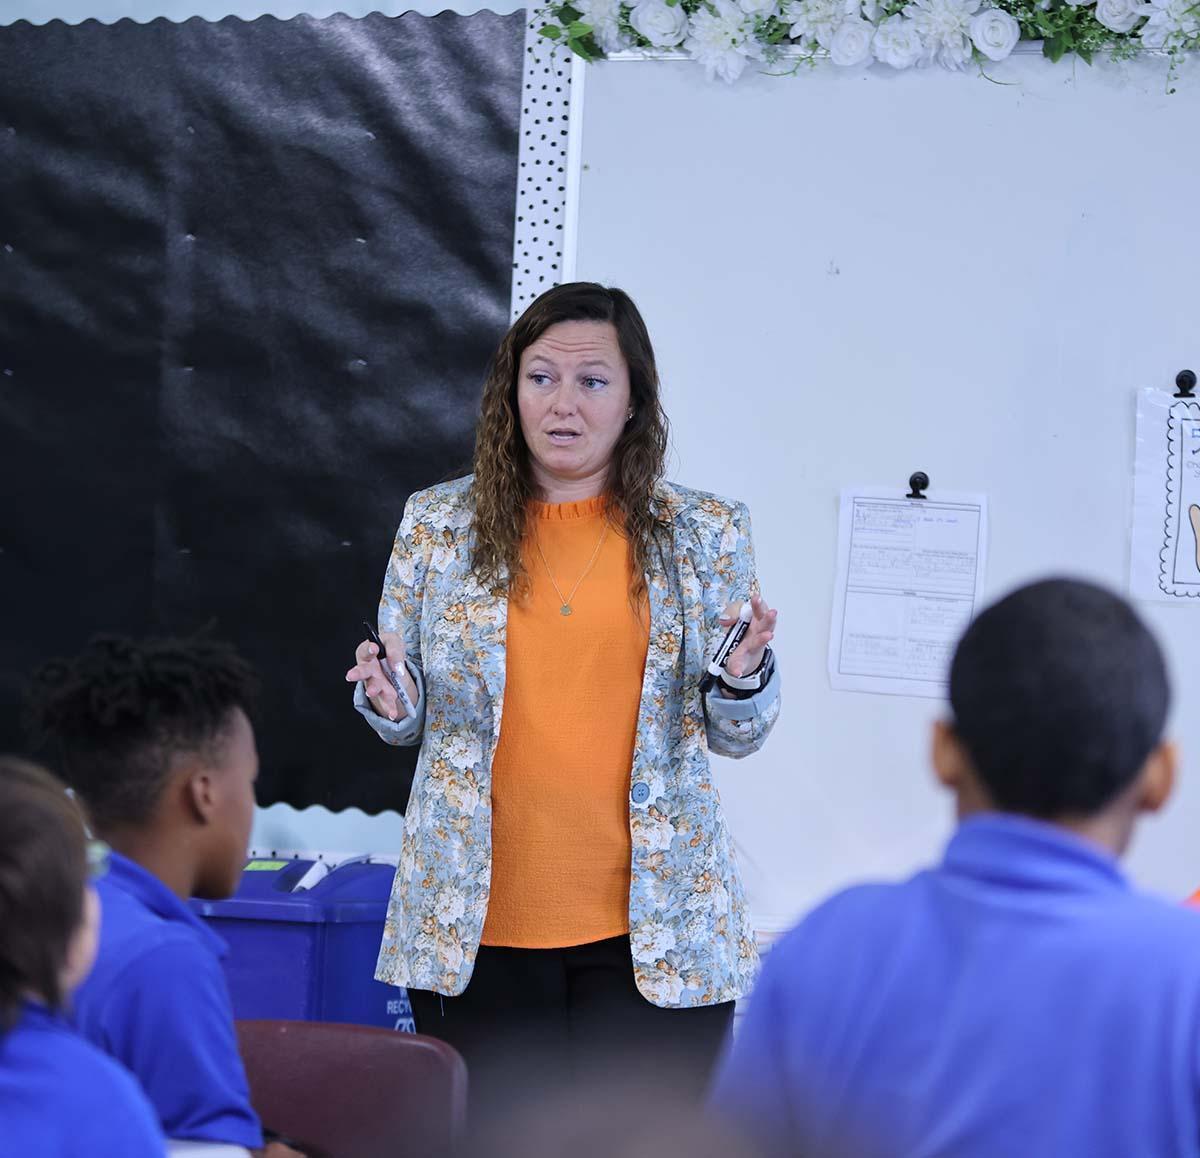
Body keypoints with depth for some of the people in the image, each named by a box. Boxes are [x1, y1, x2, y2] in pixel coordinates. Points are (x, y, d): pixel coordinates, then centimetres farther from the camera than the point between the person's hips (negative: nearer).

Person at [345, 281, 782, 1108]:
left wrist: (745, 678, -15)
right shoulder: (438, 525, 6)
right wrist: (389, 704, -10)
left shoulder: (705, 534, 5)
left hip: (655, 926, 0)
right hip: (475, 924, 1)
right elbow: (409, 715, 13)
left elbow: (738, 736, 7)